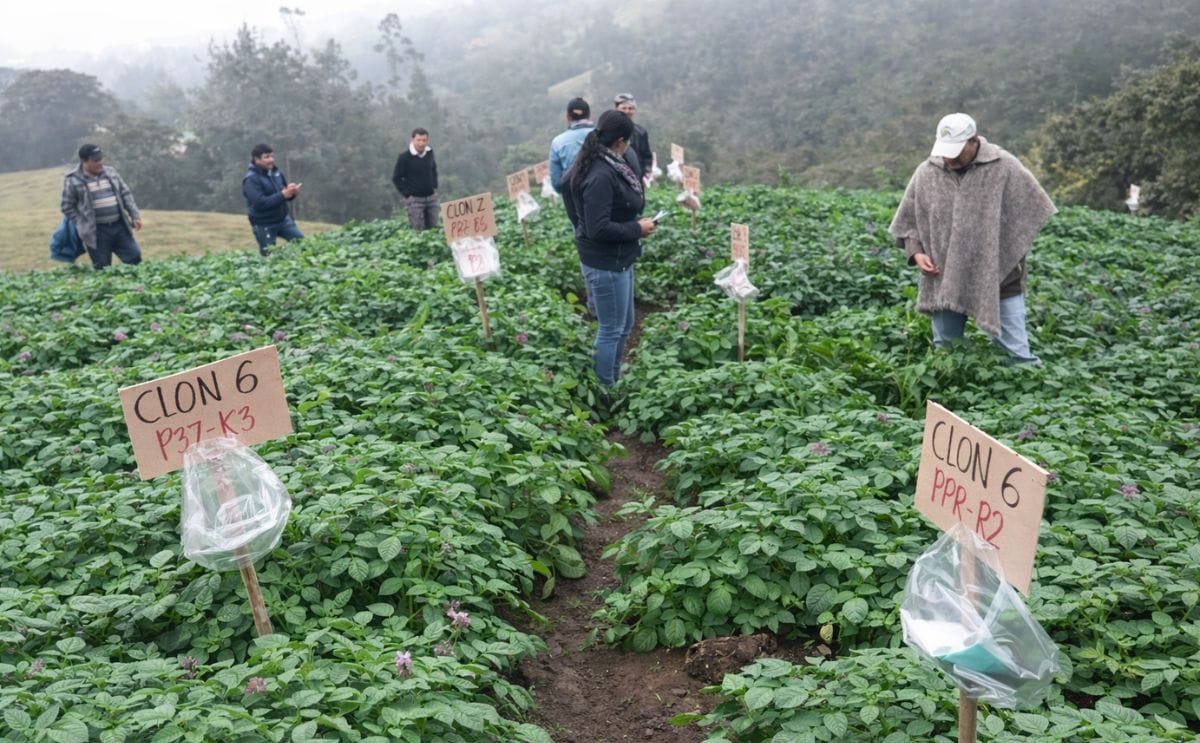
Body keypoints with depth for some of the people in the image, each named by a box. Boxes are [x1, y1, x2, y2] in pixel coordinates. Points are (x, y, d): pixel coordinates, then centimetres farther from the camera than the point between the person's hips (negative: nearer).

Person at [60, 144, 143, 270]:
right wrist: (83, 225, -2)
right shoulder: (73, 180, -6)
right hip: (96, 232, -4)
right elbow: (68, 207, 0)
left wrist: (135, 216, 5)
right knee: (102, 269, 1)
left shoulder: (111, 172, 8)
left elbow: (126, 194, 13)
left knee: (135, 257, 1)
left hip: (119, 226, 4)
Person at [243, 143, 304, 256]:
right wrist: (283, 195, -32)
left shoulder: (276, 172, 2)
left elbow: (286, 194, 10)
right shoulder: (251, 179, -19)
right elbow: (260, 203, -29)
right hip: (263, 225, -6)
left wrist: (292, 193, -16)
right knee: (269, 255, 3)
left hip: (282, 219, 6)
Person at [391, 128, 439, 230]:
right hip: (415, 199, -5)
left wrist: (434, 187, 10)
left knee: (433, 228, 12)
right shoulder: (404, 157, -13)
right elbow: (396, 178, -7)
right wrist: (407, 194, -10)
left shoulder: (430, 152, 2)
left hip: (431, 197, 5)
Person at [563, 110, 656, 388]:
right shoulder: (600, 176, -24)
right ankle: (605, 390, 19)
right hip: (606, 263, -10)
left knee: (625, 325, 21)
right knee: (611, 330, 4)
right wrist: (637, 229, -18)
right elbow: (599, 229, -28)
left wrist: (636, 222, 2)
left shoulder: (610, 166, 6)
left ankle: (613, 381, 36)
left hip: (619, 259, 10)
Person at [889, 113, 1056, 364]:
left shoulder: (1005, 168, -8)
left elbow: (1032, 213, 0)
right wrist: (916, 252, -5)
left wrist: (1010, 257, -4)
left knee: (1017, 353, 1)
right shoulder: (925, 173, 1)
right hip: (944, 281, 3)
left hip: (999, 280, -3)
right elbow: (908, 221, 11)